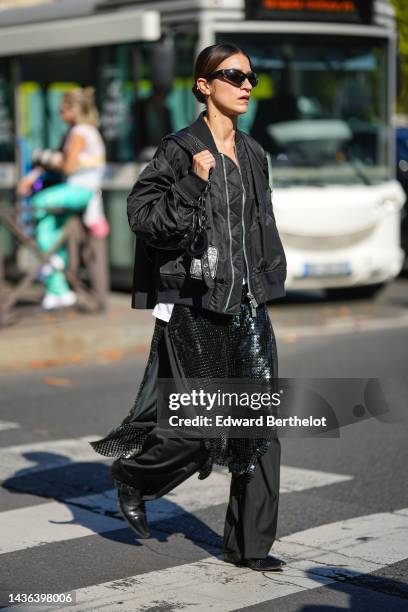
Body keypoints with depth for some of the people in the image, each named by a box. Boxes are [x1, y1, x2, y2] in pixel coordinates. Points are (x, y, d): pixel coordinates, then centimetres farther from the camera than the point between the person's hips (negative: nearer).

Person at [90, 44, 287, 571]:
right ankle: (132, 475, 27)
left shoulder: (252, 153, 13)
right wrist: (194, 183, -22)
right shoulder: (181, 150, -8)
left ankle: (249, 544, 11)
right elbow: (141, 215, -13)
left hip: (246, 301, 7)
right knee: (204, 425, -3)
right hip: (195, 301, -6)